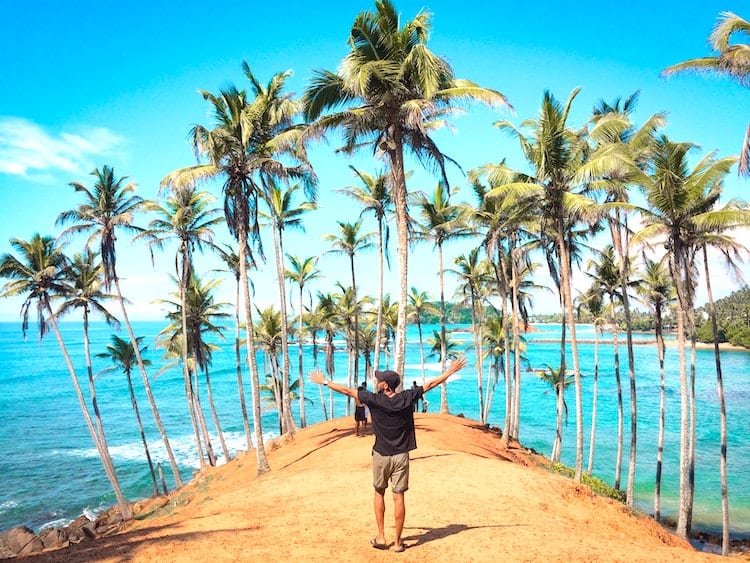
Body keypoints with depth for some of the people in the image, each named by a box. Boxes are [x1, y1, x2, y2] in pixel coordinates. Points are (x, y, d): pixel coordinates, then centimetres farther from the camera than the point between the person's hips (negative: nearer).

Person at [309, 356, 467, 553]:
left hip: (381, 455, -1)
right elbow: (431, 384, -1)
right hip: (401, 456, 1)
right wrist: (451, 370, 8)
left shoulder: (374, 399, -12)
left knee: (379, 493, 18)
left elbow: (347, 390, -6)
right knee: (398, 497, 6)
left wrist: (325, 382, 5)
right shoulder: (407, 398, -8)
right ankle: (397, 541, 14)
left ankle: (381, 537, 21)